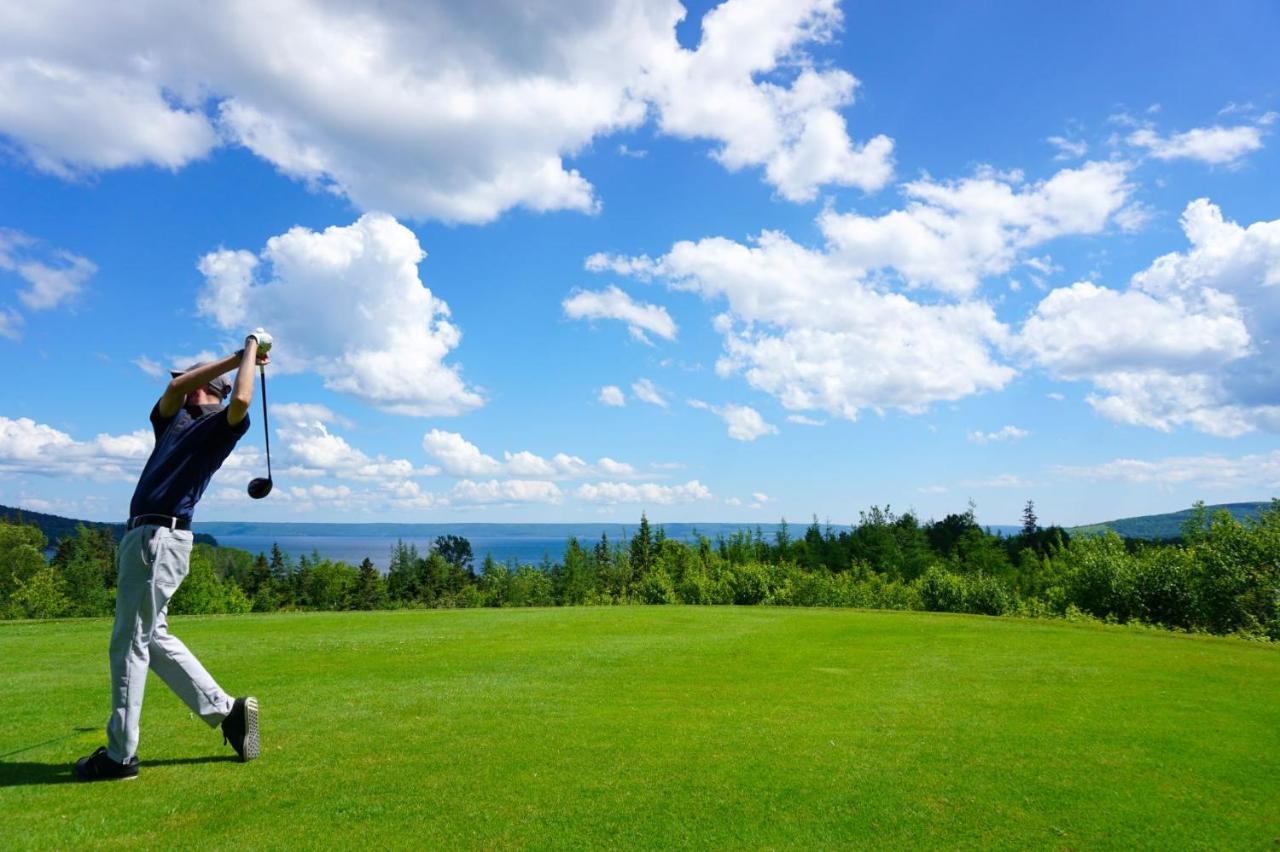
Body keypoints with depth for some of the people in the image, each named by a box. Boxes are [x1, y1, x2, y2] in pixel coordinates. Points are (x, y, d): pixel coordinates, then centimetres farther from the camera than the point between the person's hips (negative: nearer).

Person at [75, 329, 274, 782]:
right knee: (152, 637, 14)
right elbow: (174, 387, 3)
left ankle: (120, 755, 7)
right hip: (140, 536, 9)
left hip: (161, 537, -9)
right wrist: (235, 356, 3)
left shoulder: (221, 422, -3)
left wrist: (251, 351, -10)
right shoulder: (172, 420, 21)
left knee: (130, 643, -3)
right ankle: (226, 710, 18)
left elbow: (241, 400, -25)